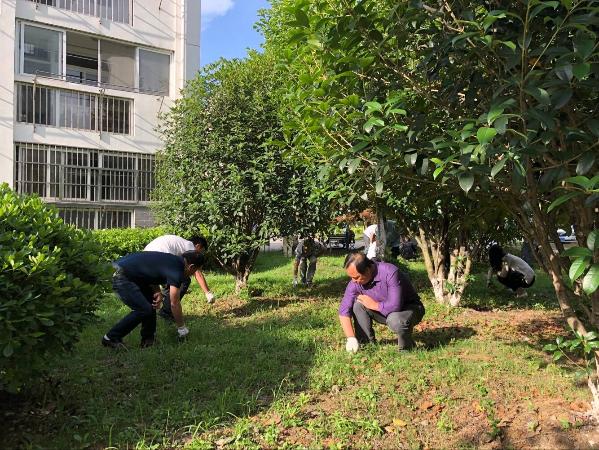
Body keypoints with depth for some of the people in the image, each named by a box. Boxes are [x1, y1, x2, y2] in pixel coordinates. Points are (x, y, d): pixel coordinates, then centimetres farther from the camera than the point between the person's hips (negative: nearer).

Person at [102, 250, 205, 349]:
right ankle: (111, 338, 1)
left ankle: (148, 340, 17)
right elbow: (174, 303, -13)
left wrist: (157, 292, -1)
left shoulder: (173, 261, 11)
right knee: (143, 310, -11)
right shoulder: (177, 269, -16)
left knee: (151, 303, 13)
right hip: (120, 276, -10)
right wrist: (181, 327, -1)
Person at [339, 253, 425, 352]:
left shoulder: (390, 272, -33)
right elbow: (344, 310, -15)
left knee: (395, 320, -37)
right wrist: (351, 338, -24)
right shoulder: (355, 282, -16)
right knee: (358, 305, -15)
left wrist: (373, 305, -22)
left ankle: (406, 347, -6)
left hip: (410, 307, -5)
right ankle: (367, 343, -1)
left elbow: (395, 306, -38)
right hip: (384, 310, 5)